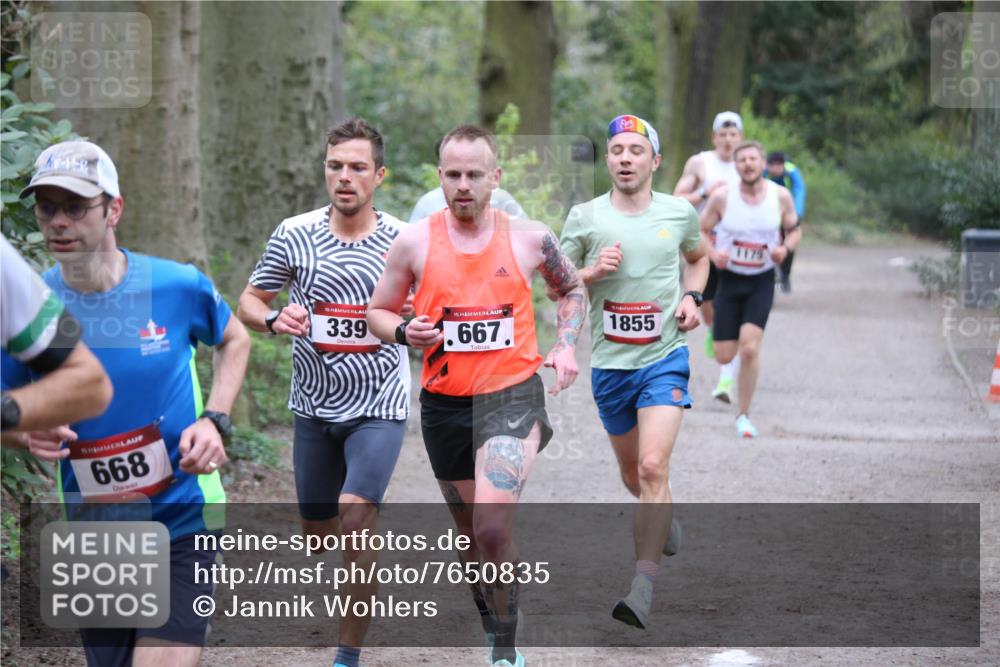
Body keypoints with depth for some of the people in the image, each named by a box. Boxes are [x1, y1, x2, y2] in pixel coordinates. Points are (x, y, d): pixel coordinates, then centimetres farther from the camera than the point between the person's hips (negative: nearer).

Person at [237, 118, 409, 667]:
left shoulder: (403, 240, -4)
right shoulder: (294, 234, -2)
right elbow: (249, 302, 6)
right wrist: (274, 319, -17)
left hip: (378, 406, -3)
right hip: (314, 408, 3)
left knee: (355, 516, -21)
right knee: (319, 532, 11)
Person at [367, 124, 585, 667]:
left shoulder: (529, 238, -3)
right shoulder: (414, 242, -3)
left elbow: (571, 289, 17)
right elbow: (377, 312, 9)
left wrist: (565, 345, 2)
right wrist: (405, 333, -12)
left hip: (512, 395, -3)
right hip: (444, 403, 3)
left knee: (492, 527, -22)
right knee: (471, 533, 16)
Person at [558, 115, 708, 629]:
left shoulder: (679, 213, 1)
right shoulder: (584, 217, -2)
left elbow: (698, 257, 22)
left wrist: (693, 296, 3)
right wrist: (593, 271, -14)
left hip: (664, 359, -2)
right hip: (610, 362, 2)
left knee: (653, 467, -18)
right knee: (632, 476, 16)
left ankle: (642, 590, -21)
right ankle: (664, 522, 50)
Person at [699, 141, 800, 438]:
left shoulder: (780, 196, -7)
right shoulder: (722, 197, -11)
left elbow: (795, 229, 9)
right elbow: (699, 232, 0)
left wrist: (786, 248, -13)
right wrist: (713, 254, -19)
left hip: (762, 282, 0)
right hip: (729, 279, 0)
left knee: (749, 348, -17)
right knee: (724, 355, 1)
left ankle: (743, 416, -2)